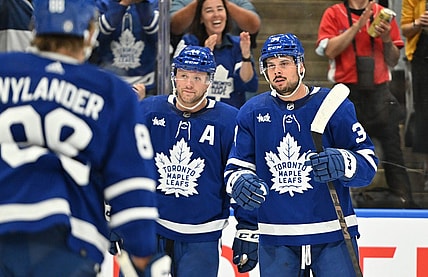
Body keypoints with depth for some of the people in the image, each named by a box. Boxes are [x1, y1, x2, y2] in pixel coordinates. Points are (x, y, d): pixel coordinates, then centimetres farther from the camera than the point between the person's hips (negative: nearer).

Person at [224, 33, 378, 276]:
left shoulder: (334, 106, -3)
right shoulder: (252, 112, 6)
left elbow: (368, 163, -5)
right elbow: (236, 166, 11)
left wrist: (342, 164, -26)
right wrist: (240, 182, -11)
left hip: (332, 235, -2)